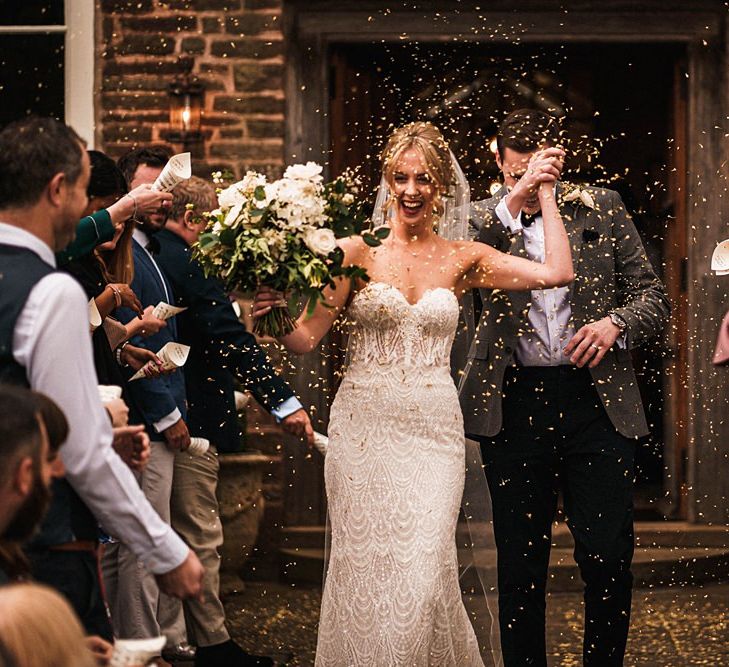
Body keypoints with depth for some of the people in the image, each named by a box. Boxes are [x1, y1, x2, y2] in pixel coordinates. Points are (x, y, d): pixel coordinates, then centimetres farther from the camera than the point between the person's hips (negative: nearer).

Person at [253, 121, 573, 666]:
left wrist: (545, 193, 4)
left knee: (421, 574, -10)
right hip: (363, 428, 0)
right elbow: (306, 338, -2)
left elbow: (557, 272, -2)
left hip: (433, 431, 0)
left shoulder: (462, 259, 7)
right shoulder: (356, 253, 3)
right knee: (363, 571, 1)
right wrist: (275, 311, -22)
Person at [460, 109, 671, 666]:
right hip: (514, 406, 0)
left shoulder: (602, 210, 8)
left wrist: (615, 323, -12)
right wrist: (515, 200, -21)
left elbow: (653, 297, 8)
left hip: (598, 405, 0)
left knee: (609, 556, -1)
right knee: (520, 559, 8)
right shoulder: (486, 220, 6)